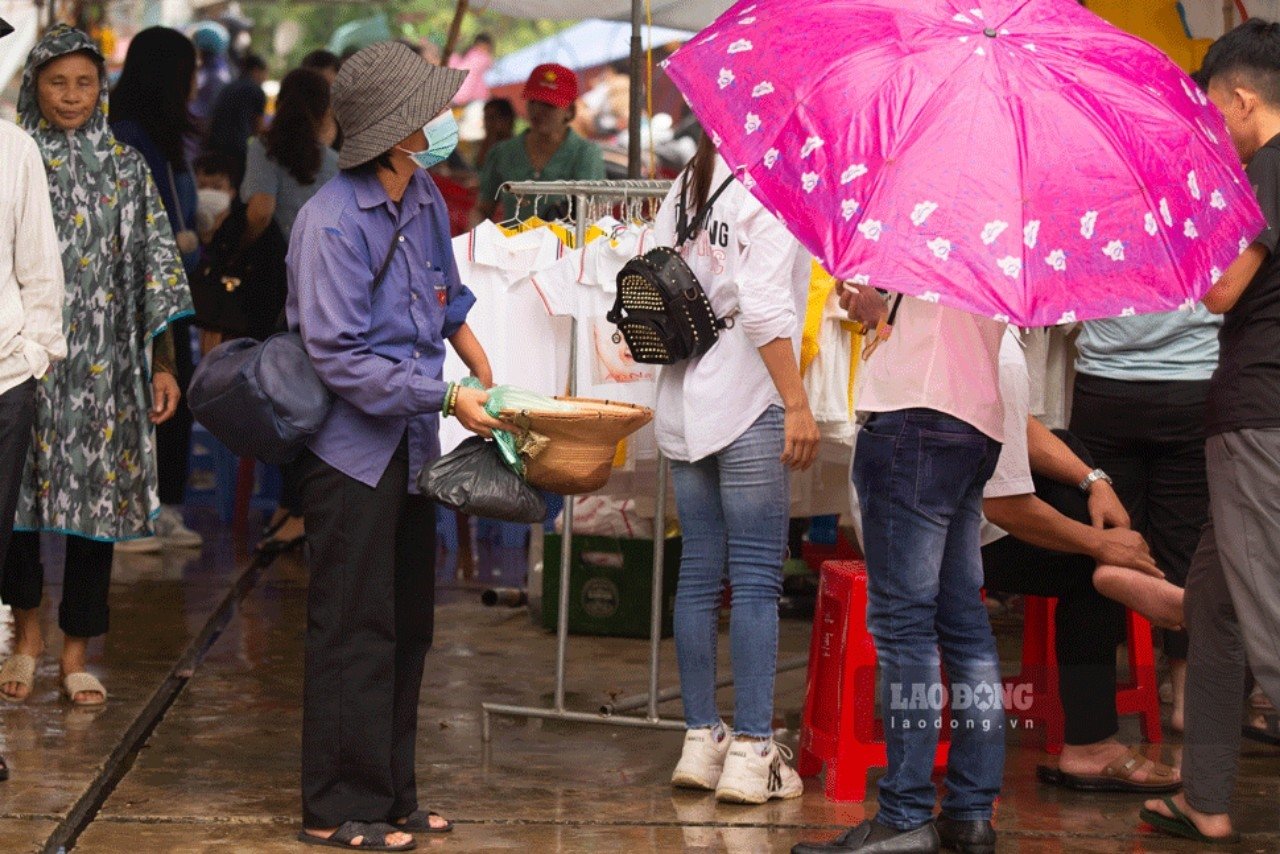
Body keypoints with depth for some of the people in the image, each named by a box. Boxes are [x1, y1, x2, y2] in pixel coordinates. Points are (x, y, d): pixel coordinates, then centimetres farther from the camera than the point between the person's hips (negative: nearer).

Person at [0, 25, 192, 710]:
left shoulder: (125, 166, 6)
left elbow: (155, 264, 5)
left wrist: (164, 365, -1)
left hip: (104, 363, 1)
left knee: (96, 495, 2)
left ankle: (76, 652, 12)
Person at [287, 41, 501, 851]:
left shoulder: (426, 200, 5)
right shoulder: (334, 222, -20)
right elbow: (342, 357, -22)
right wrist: (447, 397, -21)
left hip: (411, 445, 8)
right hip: (352, 448, -8)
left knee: (408, 626, 13)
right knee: (354, 630, -3)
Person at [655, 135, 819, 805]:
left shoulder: (685, 186, 12)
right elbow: (763, 306, -18)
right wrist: (797, 404, -17)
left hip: (683, 403, 7)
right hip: (748, 404, -7)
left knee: (699, 572, 10)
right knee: (756, 578, -4)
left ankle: (701, 739, 15)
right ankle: (751, 753, -4)